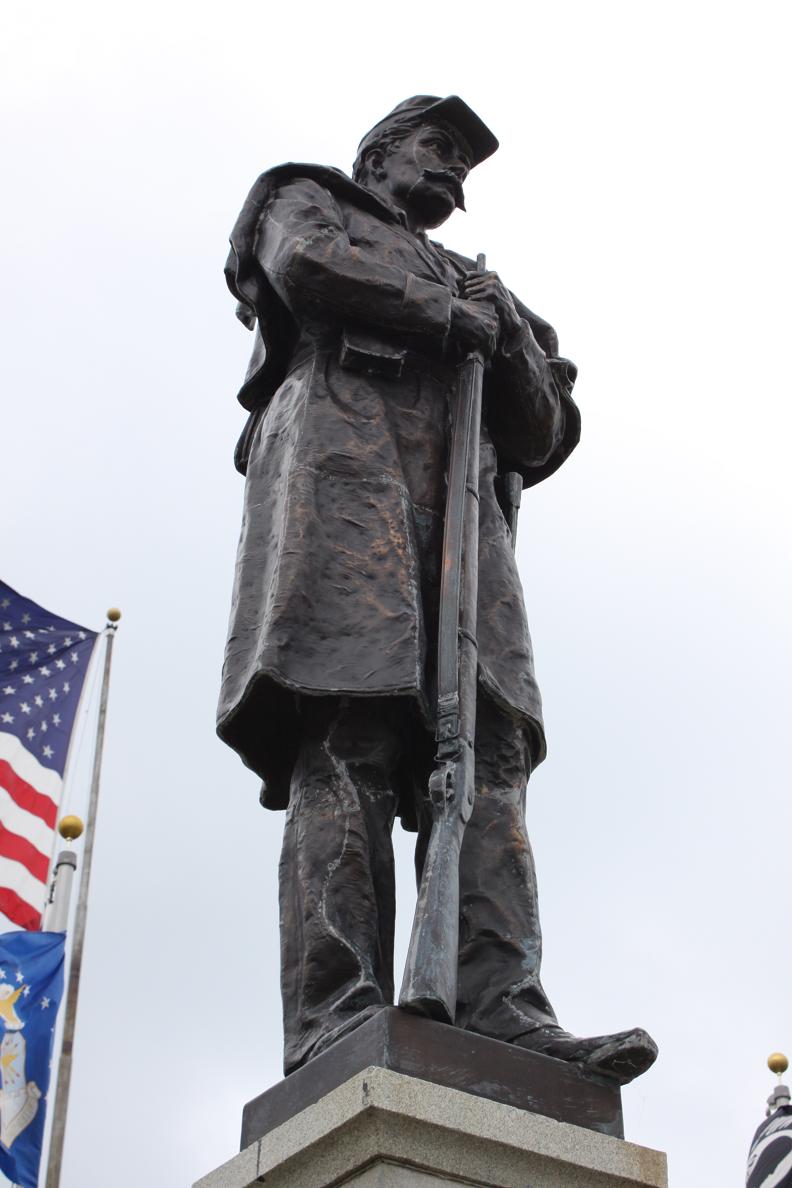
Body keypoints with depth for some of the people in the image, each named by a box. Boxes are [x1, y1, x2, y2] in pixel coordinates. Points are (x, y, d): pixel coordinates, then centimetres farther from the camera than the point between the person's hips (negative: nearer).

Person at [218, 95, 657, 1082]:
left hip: (458, 501, 6)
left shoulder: (465, 283, 38)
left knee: (485, 747, -16)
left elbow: (538, 442, 25)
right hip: (341, 453, -5)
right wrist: (452, 315, 8)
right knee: (347, 742, -22)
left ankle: (498, 1008, -28)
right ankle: (336, 1018, -33)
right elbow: (309, 262, 1)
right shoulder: (308, 200, 28)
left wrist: (512, 340, 6)